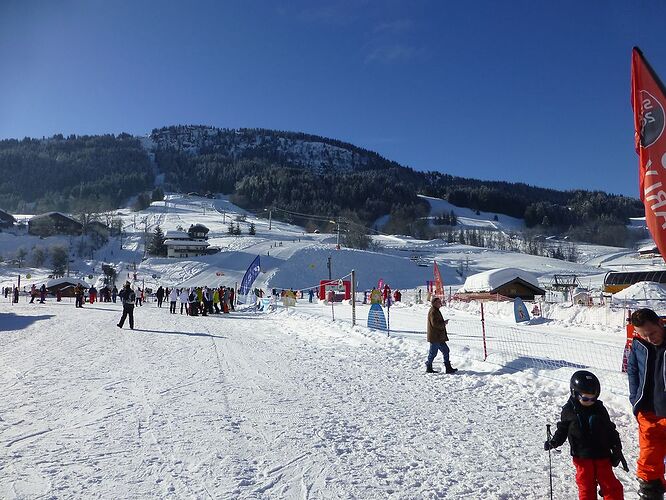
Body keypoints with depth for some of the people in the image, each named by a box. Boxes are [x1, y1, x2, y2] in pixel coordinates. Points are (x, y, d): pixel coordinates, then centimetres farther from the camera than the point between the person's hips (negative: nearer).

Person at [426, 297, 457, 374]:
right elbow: (435, 324, -24)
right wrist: (444, 323, -13)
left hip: (439, 337, 11)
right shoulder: (433, 312, -16)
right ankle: (428, 368, 11)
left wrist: (443, 323, 7)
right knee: (433, 353, -1)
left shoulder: (436, 311, 18)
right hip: (435, 337, -11)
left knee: (445, 350, 10)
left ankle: (448, 368, 14)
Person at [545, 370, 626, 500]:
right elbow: (562, 431, 7)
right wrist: (553, 442, -7)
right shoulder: (569, 410, -3)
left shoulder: (600, 409, 2)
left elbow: (610, 431, 12)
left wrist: (617, 450, 10)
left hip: (602, 455, 2)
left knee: (611, 486, 4)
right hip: (581, 457, -2)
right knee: (586, 488, 4)